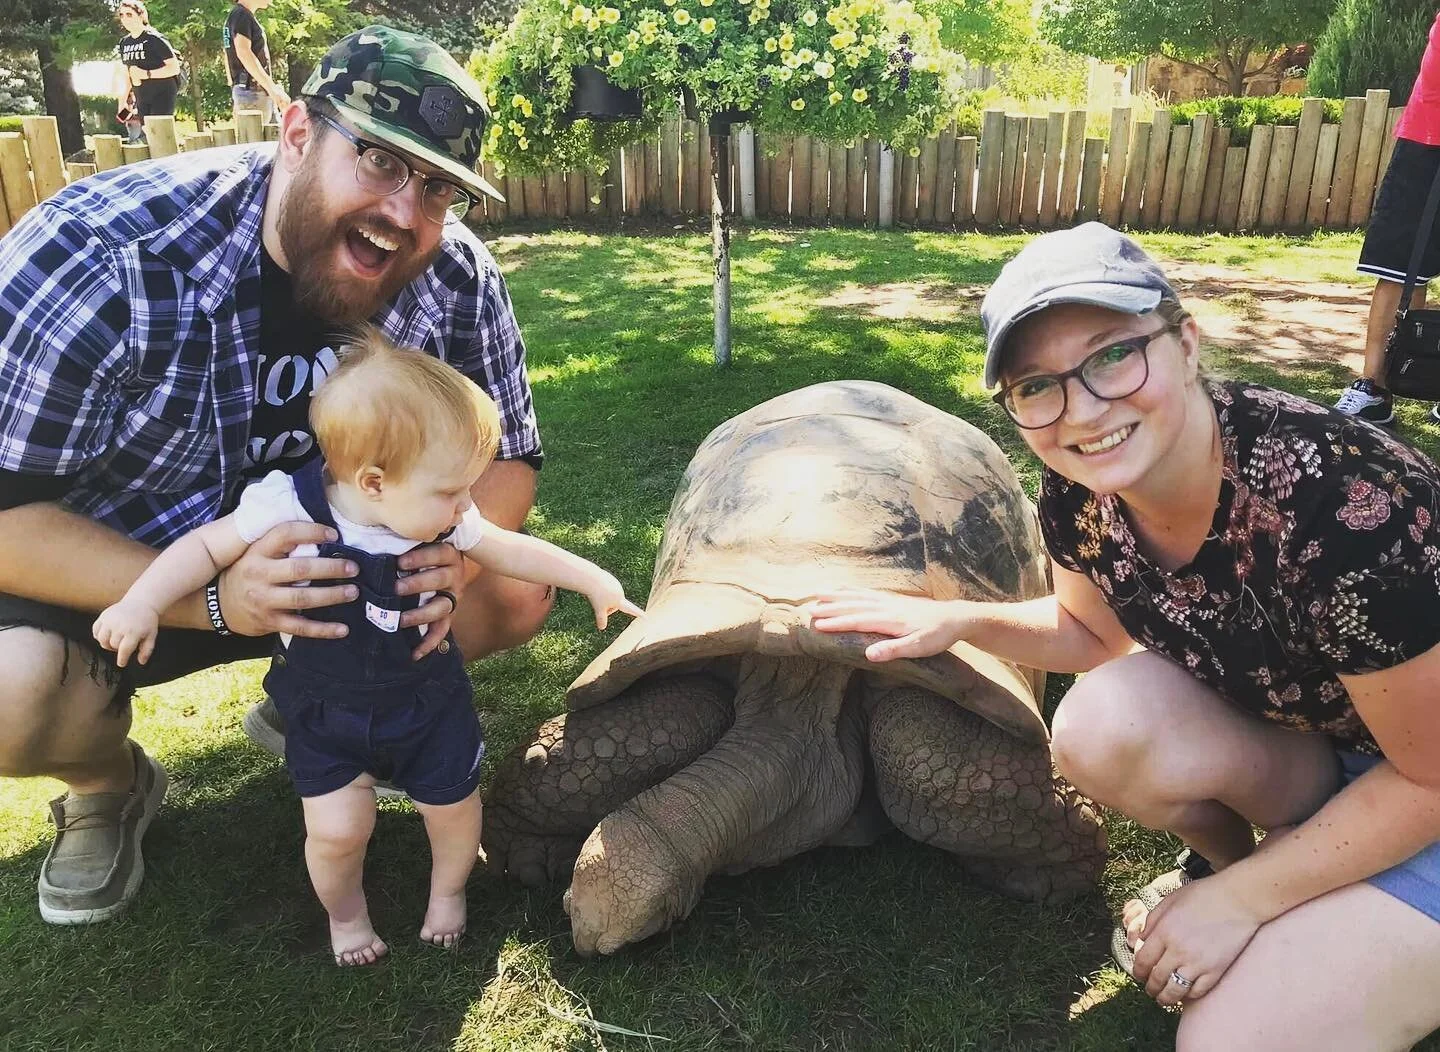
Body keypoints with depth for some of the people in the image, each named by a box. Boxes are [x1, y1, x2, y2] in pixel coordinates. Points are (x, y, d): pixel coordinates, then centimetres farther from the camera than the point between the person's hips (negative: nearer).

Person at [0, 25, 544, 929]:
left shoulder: (457, 282, -17)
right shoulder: (99, 254, -28)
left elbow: (508, 454, -6)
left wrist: (454, 562, -28)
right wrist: (213, 599, -39)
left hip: (327, 563, 4)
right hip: (108, 580, -3)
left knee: (518, 597, -11)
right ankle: (108, 785, 8)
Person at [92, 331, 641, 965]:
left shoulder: (443, 518, -16)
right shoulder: (289, 508, -26)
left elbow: (509, 551, -1)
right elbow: (208, 546, -13)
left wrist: (591, 578, 2)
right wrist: (141, 603, -24)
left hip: (427, 697, 3)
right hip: (326, 708, -2)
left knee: (453, 802, 10)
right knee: (338, 828, -7)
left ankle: (448, 890, 44)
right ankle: (345, 912, 29)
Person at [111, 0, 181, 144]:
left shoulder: (155, 39, -10)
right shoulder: (124, 43, 11)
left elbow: (175, 67, -15)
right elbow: (127, 75, 19)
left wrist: (146, 74, -21)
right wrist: (122, 102, 14)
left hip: (162, 96, -7)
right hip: (141, 100, 7)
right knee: (142, 137, 3)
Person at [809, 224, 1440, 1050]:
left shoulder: (1346, 506, -35)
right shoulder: (1081, 494, -17)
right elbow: (1095, 630, 5)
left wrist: (1242, 902, -16)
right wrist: (958, 621, -12)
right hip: (1283, 733, 5)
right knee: (1102, 724, -25)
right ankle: (1229, 857, 5)